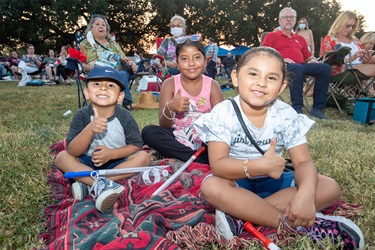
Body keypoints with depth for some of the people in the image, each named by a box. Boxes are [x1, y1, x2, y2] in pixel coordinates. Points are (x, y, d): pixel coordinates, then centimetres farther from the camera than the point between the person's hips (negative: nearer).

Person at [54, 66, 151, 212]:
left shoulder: (124, 117, -12)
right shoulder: (82, 116, -13)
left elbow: (136, 145, -8)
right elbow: (72, 152, -19)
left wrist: (111, 153, -24)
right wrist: (89, 129, -36)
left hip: (117, 162, 0)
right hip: (87, 164, 1)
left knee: (143, 157, -24)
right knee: (61, 157, -20)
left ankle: (88, 184, -27)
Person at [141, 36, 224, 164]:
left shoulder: (212, 85, -1)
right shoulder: (170, 84, -4)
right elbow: (163, 126, -9)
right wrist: (170, 108, -30)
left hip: (204, 139, 0)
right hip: (177, 139, 0)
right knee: (148, 132, -26)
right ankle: (200, 160, -22)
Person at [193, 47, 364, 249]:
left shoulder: (287, 115, -10)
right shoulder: (223, 113, -18)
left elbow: (304, 162, -15)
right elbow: (217, 165, -26)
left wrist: (306, 194, -37)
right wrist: (261, 166, -41)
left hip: (273, 182, 3)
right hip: (237, 182, -3)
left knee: (330, 188, -16)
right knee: (210, 187, -34)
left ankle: (240, 215, -27)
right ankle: (293, 224, -25)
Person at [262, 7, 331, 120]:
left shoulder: (300, 39, 31)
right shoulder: (271, 36, 17)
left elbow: (308, 56, 29)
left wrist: (313, 60, 4)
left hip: (302, 65, 6)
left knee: (325, 68, -19)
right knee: (297, 68, -39)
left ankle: (317, 108, -19)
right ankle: (297, 109, -35)